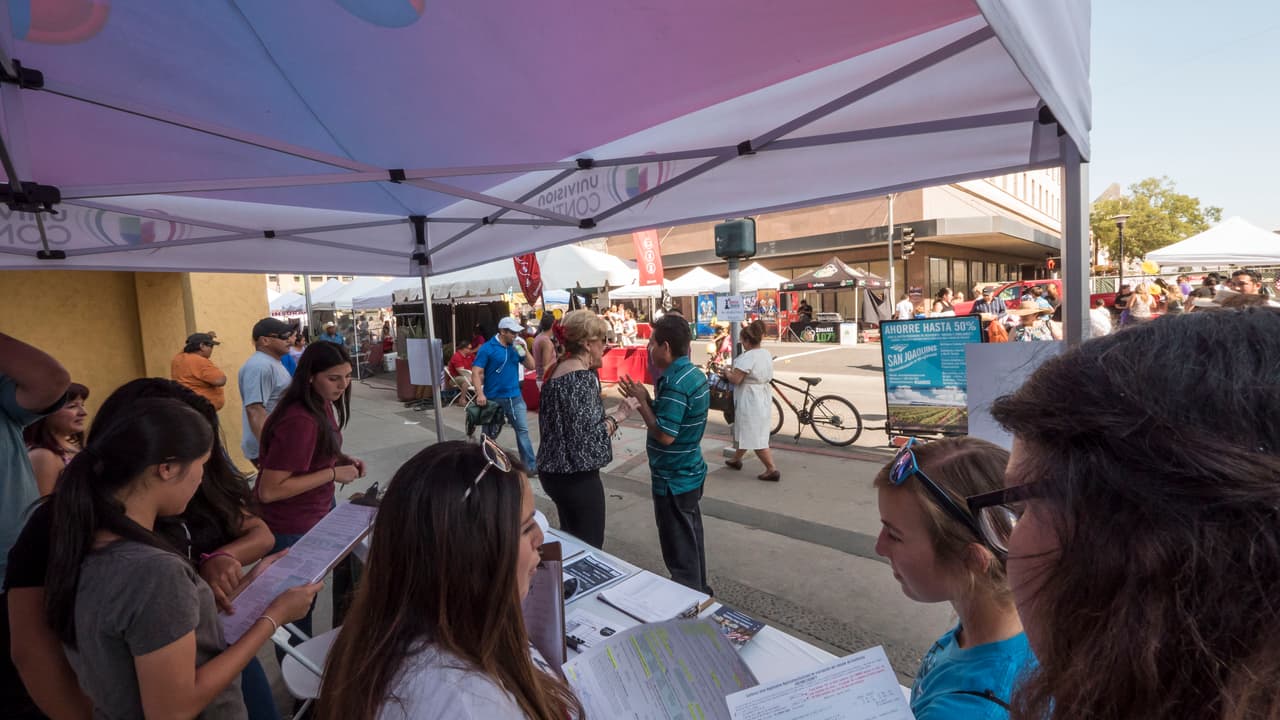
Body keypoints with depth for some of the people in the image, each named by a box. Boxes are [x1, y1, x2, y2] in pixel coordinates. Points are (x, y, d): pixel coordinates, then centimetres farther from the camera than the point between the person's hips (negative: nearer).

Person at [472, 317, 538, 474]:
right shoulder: (487, 348, -9)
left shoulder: (515, 347, 6)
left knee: (523, 430, 1)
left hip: (515, 397, 4)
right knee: (490, 434, 10)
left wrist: (524, 349, -7)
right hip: (494, 399, -4)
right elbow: (476, 373, -13)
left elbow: (531, 366, 8)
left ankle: (530, 466, 6)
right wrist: (480, 394, -25)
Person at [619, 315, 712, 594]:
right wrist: (645, 398, 1)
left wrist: (642, 402, -17)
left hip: (673, 479, -10)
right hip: (690, 472, 10)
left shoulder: (675, 382, -26)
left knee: (679, 548, 5)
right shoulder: (693, 373, 5)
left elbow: (665, 435, -28)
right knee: (690, 538, 23)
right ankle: (698, 591, 39)